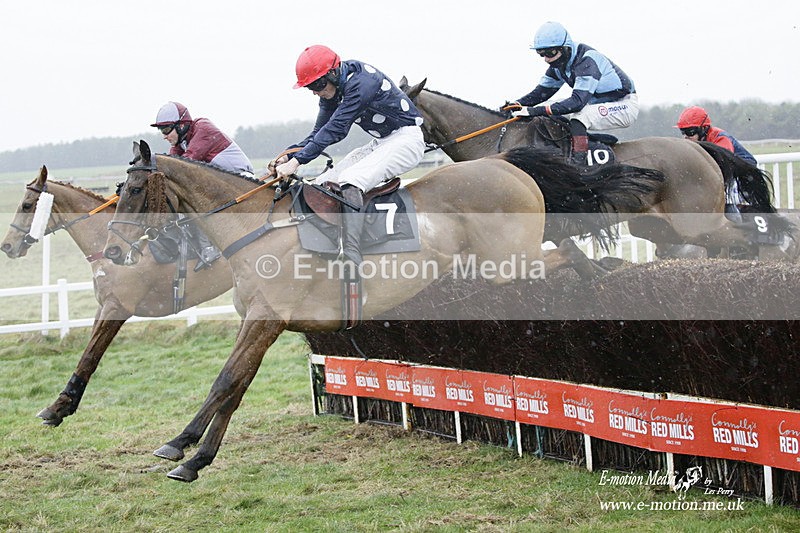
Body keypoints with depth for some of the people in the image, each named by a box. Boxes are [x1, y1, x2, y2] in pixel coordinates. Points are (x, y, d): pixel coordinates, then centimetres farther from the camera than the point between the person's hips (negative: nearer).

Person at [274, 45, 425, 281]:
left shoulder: (361, 82, -26)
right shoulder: (331, 91, 3)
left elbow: (335, 129, -29)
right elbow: (319, 132, 5)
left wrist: (297, 161, -32)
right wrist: (289, 155, -12)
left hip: (406, 140, -10)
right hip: (379, 144, 10)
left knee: (350, 181, -30)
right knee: (324, 183, 0)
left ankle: (351, 260, -41)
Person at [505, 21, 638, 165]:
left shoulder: (586, 61, -29)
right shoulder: (559, 63, -1)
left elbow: (578, 101, -38)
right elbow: (542, 90, 5)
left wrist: (537, 111, -42)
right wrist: (518, 105, -14)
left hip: (626, 105, -9)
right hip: (600, 104, 9)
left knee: (579, 116, -33)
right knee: (555, 118, 0)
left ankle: (578, 163, -36)